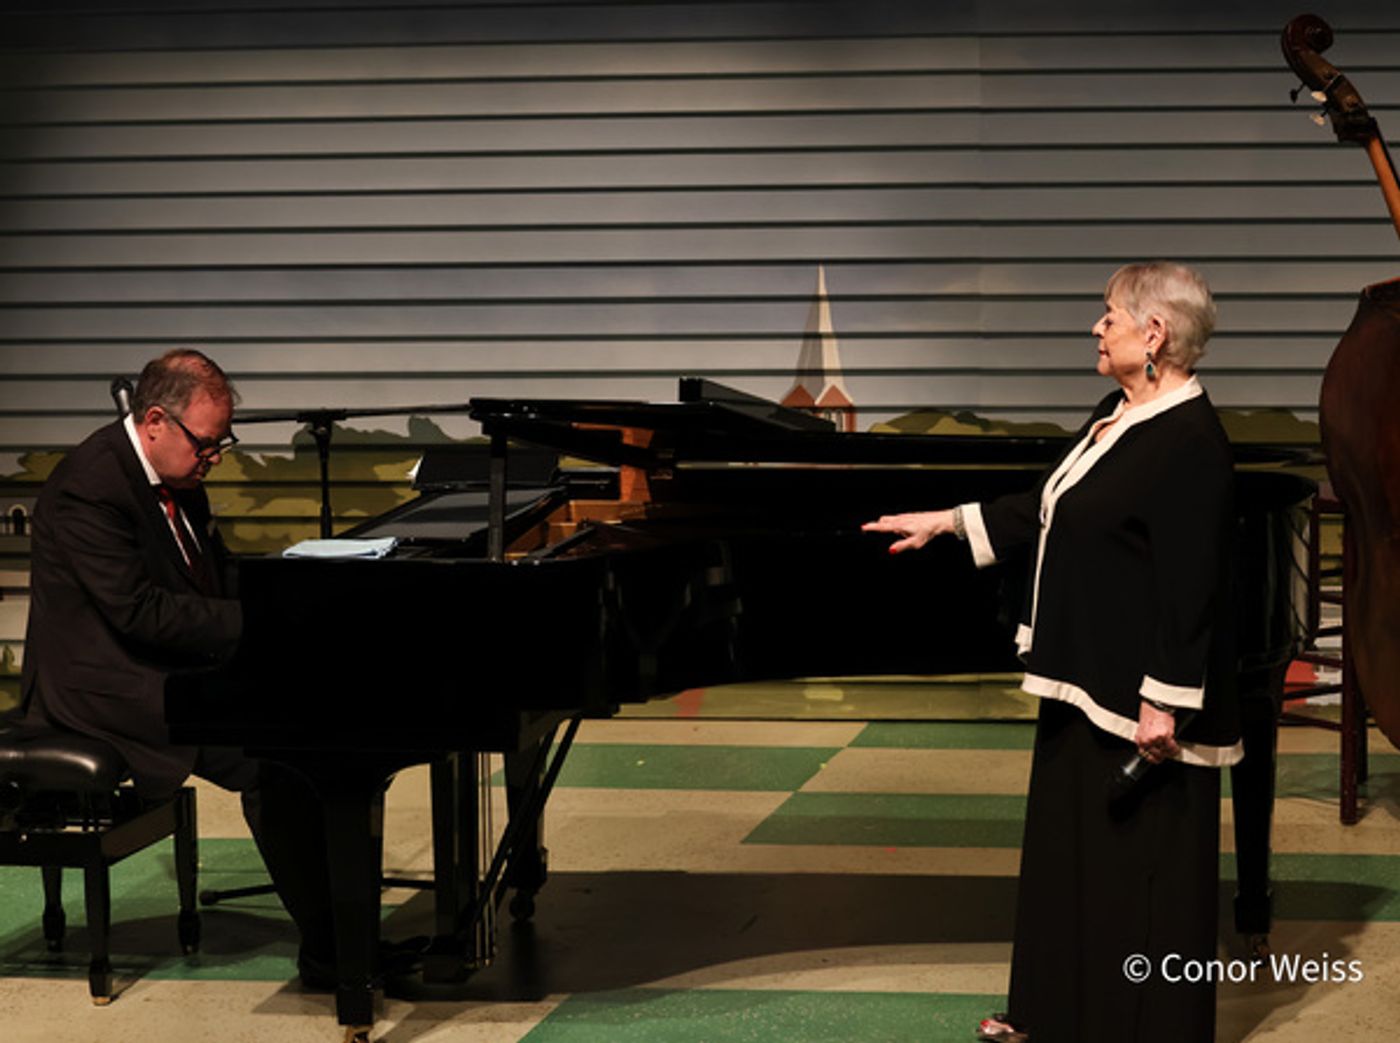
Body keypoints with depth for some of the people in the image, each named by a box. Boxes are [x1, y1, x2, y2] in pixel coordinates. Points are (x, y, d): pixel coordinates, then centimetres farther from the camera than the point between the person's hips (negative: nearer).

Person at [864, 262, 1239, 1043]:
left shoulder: (1189, 442, -21)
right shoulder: (1120, 416, 10)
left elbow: (1191, 584, -24)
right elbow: (1048, 509, 21)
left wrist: (1166, 704, -24)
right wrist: (947, 521, 23)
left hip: (1140, 694, -10)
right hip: (1088, 681, 10)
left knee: (1139, 864, 0)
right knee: (1069, 847, 18)